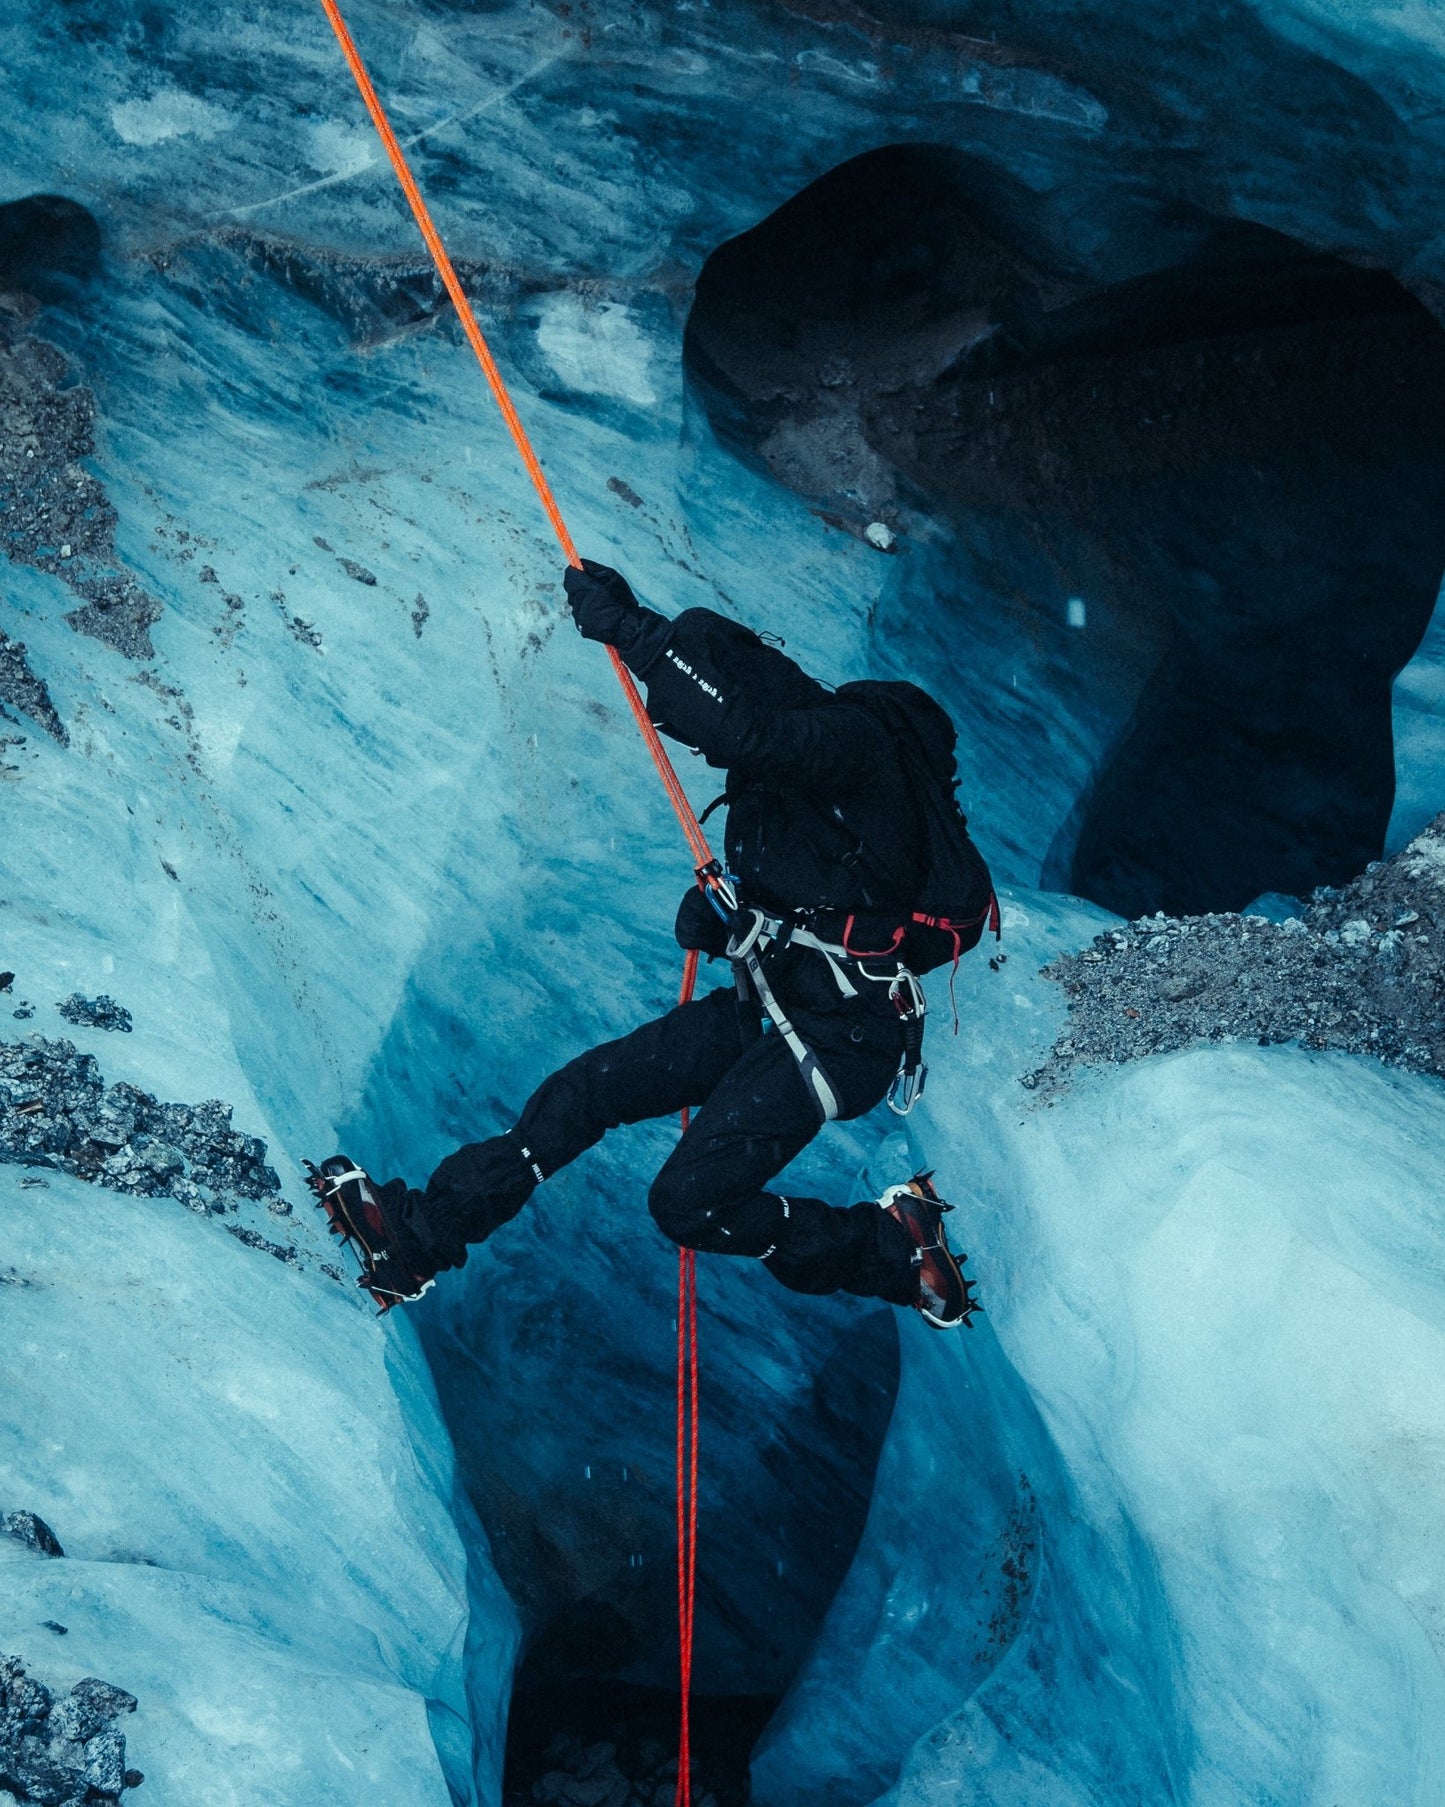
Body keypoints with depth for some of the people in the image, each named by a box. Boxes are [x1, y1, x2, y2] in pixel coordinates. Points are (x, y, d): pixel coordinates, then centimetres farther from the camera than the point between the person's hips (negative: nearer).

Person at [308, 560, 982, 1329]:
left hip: (839, 1033, -9)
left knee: (689, 1203, -14)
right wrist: (721, 912, 3)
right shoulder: (779, 757, 9)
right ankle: (423, 1235, 10)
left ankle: (895, 1251, 4)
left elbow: (736, 726, -40)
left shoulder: (854, 738, -18)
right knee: (588, 1087, 3)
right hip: (768, 1002, 9)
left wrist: (633, 629, -35)